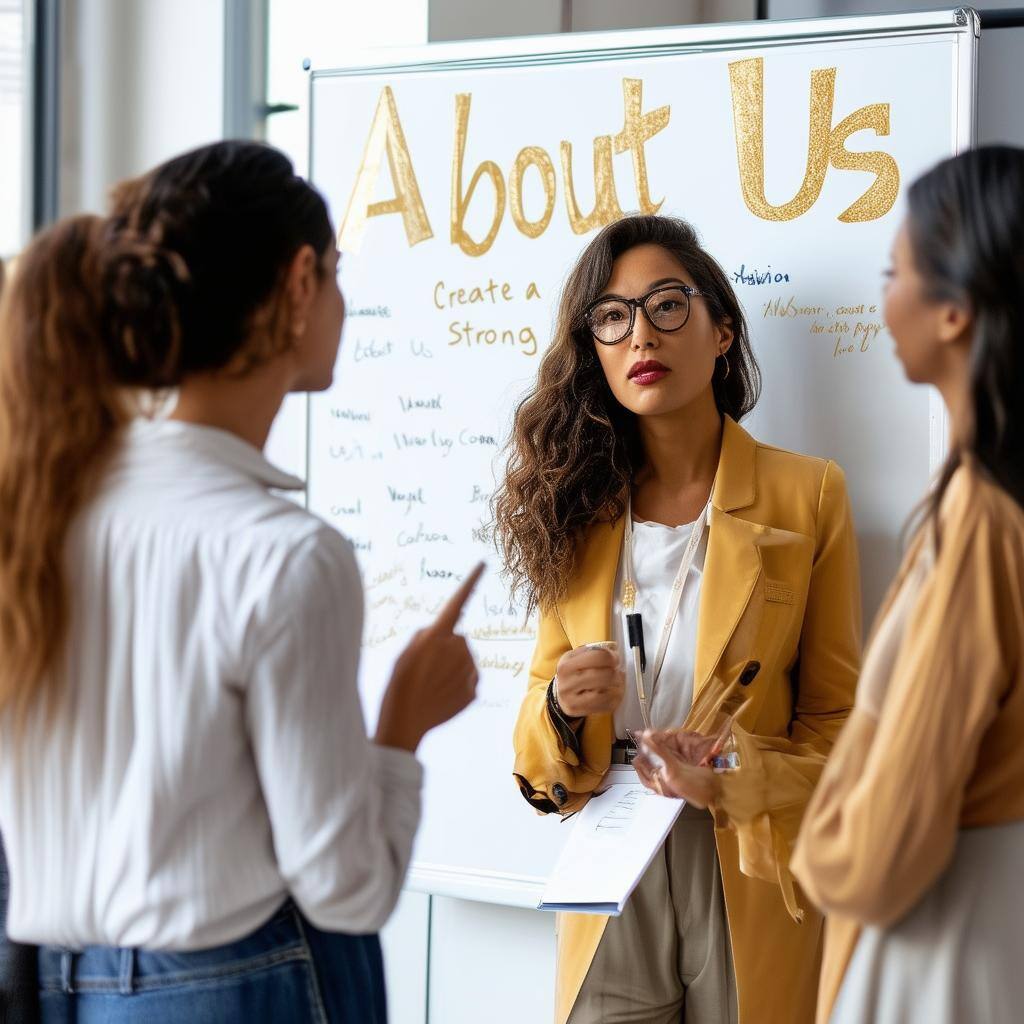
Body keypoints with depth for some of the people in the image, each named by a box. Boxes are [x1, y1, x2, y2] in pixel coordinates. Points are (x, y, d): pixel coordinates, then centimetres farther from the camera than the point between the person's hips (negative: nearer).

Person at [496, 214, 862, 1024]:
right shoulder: (577, 509, 7)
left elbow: (836, 722, -1)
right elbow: (541, 739, 9)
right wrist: (562, 707, -13)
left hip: (752, 881, -2)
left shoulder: (807, 494, -1)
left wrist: (740, 780, -20)